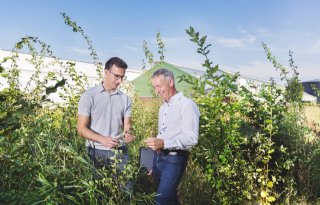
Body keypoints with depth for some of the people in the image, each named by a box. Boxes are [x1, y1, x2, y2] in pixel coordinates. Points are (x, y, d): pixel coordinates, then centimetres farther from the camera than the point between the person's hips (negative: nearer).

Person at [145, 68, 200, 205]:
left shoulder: (187, 105, -12)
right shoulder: (163, 107, 15)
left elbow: (192, 138, -21)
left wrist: (164, 143, -29)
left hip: (174, 160, -8)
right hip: (158, 158, 8)